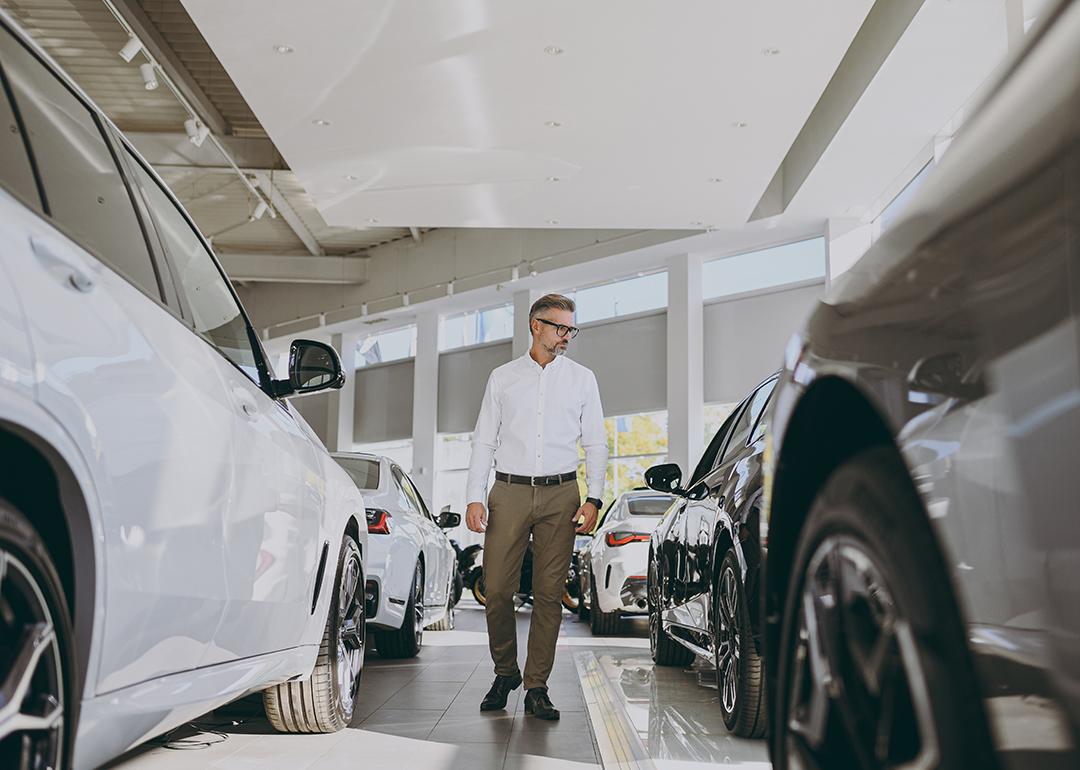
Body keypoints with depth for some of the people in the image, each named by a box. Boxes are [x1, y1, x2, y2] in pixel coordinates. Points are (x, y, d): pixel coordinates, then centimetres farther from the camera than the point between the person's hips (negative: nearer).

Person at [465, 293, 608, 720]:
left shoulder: (581, 378, 11)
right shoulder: (502, 377, 11)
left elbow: (595, 443, 10)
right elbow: (483, 441, 9)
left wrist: (593, 498, -1)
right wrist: (474, 497, -1)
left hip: (560, 494, 0)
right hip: (509, 493, 0)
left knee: (549, 593, -2)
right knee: (497, 589, -4)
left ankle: (536, 686, 6)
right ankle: (504, 673, 17)